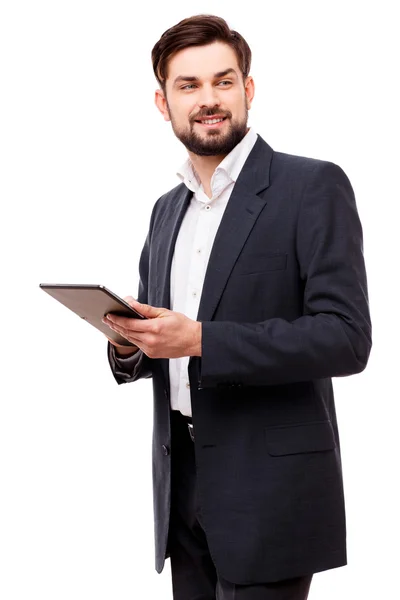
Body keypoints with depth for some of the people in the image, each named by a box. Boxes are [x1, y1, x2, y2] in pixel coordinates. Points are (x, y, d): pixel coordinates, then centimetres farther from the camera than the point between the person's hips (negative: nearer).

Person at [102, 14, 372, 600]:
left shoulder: (313, 186, -8)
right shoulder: (167, 209, 13)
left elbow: (347, 337, -16)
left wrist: (201, 340, -23)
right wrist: (130, 347, -4)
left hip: (268, 490, -6)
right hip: (181, 482, 6)